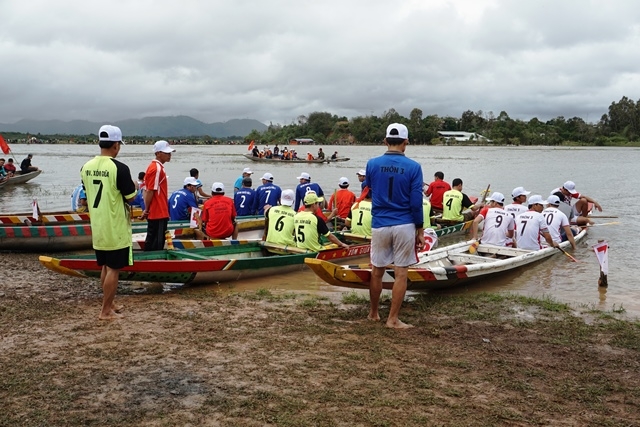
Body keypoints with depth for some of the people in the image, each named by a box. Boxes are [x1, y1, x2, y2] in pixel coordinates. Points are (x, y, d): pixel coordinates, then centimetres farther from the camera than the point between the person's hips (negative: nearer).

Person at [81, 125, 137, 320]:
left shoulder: (86, 167, 3)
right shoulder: (119, 168, -18)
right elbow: (131, 196, -12)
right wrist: (134, 187, 9)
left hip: (97, 227, 7)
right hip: (116, 228, -7)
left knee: (105, 267, 19)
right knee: (113, 269, 2)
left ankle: (109, 304, 30)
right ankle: (106, 311, 7)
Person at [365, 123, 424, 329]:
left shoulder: (372, 164, -2)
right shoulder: (413, 167, -8)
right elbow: (416, 202, -8)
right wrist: (420, 230, 0)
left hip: (379, 225, 2)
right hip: (404, 226, -2)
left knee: (377, 272, 14)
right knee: (400, 273, 4)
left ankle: (373, 313, 28)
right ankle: (393, 319, 7)